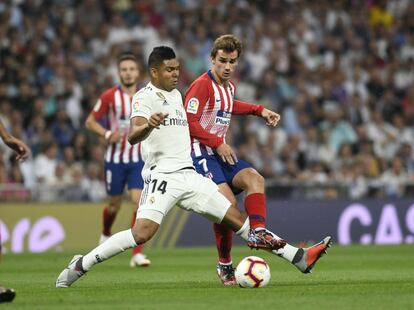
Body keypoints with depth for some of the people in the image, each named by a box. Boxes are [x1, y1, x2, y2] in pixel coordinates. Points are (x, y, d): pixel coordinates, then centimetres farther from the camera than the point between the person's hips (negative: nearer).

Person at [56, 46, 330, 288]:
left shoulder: (177, 95, 19)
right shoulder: (144, 97, -7)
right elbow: (133, 136, -26)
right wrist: (148, 125, -48)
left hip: (189, 175, 7)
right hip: (162, 175, -7)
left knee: (237, 219, 7)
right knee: (142, 233, -27)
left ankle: (301, 258, 8)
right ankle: (80, 266, -18)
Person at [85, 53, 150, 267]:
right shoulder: (109, 97, -7)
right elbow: (90, 122, -1)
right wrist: (107, 134, -17)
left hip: (138, 159, 1)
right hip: (115, 159, -1)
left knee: (139, 201, -15)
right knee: (115, 204, 11)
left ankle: (137, 253, -15)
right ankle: (106, 234, 45)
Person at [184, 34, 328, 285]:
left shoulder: (229, 86, 15)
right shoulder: (202, 85, -12)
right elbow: (189, 122, -18)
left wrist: (260, 110, 26)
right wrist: (218, 143, -17)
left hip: (220, 153, 9)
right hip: (200, 153, -9)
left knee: (255, 179, -16)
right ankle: (225, 265, -12)